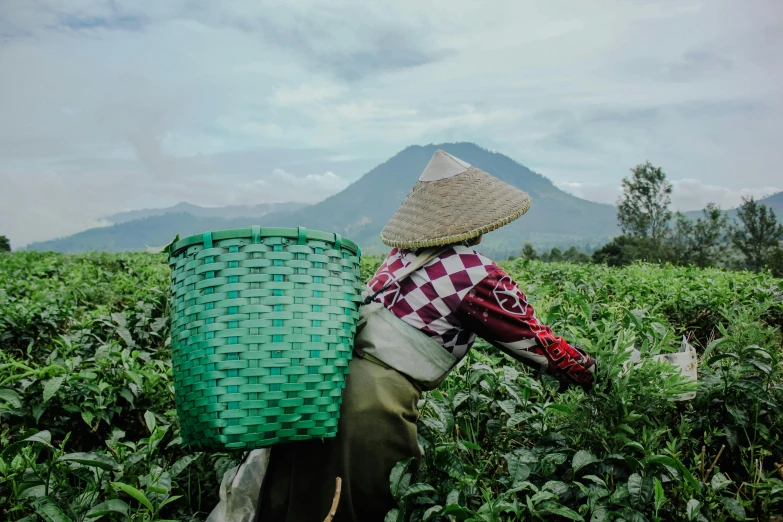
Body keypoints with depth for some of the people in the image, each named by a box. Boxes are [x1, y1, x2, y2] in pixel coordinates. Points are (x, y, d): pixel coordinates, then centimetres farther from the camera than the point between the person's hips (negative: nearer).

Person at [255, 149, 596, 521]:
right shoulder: (477, 275, -5)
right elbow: (535, 342, 5)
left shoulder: (403, 253, 13)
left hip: (333, 371, 7)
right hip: (378, 395, -7)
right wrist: (589, 373, 23)